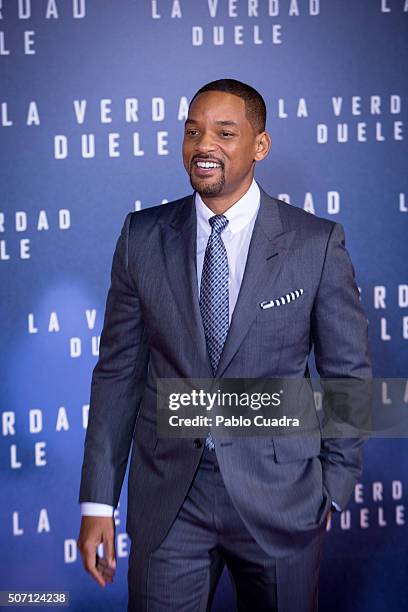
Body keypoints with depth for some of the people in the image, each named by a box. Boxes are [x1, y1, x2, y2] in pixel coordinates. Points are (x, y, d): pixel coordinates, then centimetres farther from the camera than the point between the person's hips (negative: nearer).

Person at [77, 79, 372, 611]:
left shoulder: (317, 243, -5)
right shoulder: (142, 237, 1)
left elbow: (348, 373, 2)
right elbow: (118, 371, 2)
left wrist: (335, 489, 3)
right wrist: (98, 502, 0)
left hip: (280, 498, -1)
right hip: (167, 497, 1)